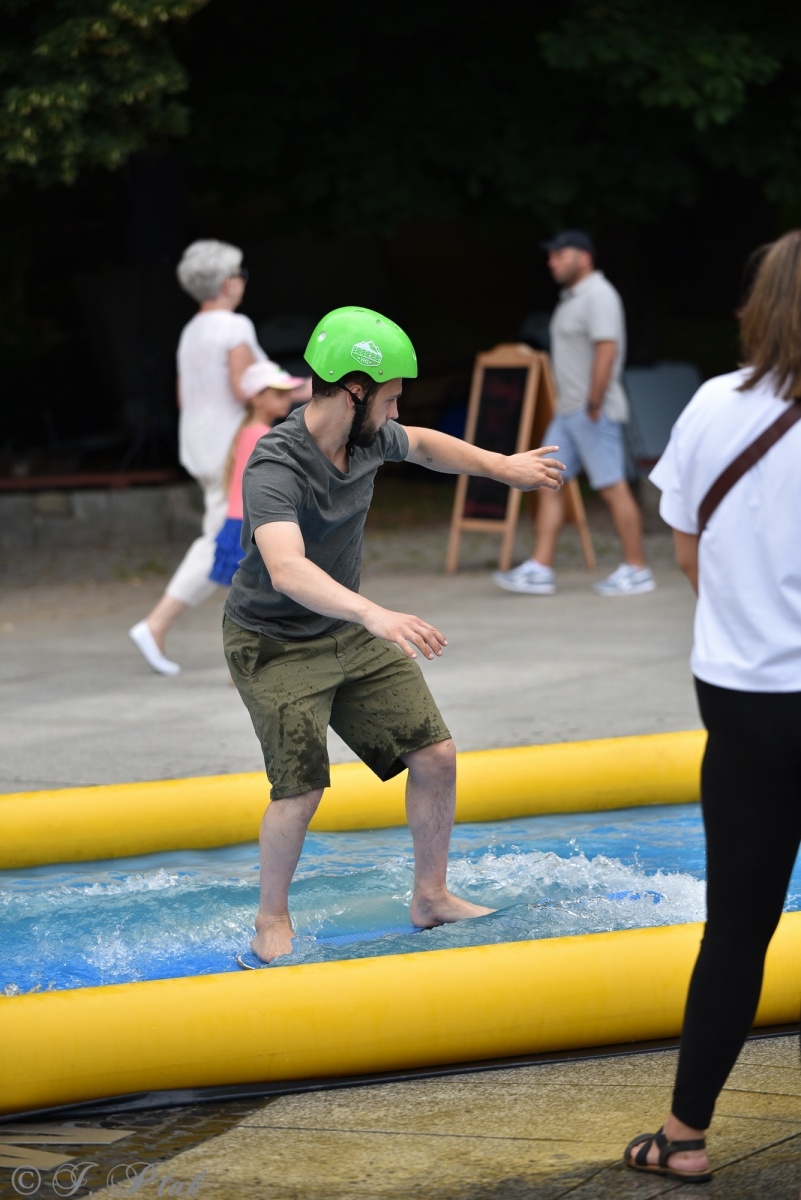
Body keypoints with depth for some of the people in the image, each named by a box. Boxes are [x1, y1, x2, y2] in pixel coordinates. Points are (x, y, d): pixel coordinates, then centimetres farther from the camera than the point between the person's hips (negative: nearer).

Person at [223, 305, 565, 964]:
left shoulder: (369, 437, -6)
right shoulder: (274, 469, -31)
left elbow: (422, 445, 21)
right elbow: (286, 570, -48)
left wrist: (503, 466, 25)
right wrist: (376, 615, -60)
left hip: (350, 633, 7)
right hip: (275, 645, -7)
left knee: (436, 754, 3)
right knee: (301, 789, -17)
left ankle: (432, 898, 21)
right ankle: (272, 918, 8)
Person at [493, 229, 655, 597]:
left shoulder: (598, 296, -13)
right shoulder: (572, 297, 18)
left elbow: (607, 350, -22)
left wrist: (594, 405, -25)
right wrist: (572, 405, 17)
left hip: (593, 413, -10)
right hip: (567, 412, 10)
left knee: (613, 487, -5)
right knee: (548, 484, 5)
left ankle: (636, 570, 1)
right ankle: (540, 570, 4)